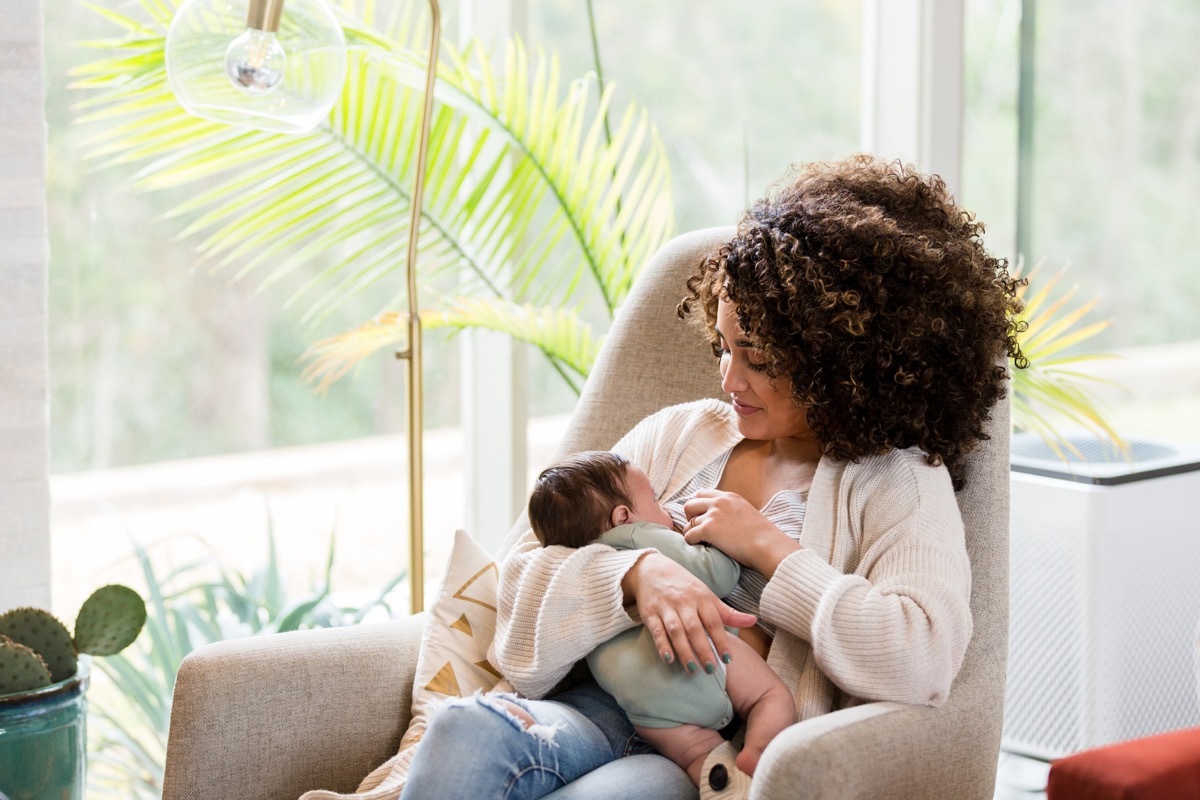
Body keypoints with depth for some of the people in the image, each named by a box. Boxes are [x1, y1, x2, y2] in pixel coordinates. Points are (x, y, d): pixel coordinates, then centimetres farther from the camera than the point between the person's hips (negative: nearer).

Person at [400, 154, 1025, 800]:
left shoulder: (901, 485, 5)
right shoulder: (678, 434, 20)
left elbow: (922, 662, -14)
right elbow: (529, 568, 12)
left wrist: (766, 546, -7)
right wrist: (640, 571, -11)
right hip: (602, 713, 5)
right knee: (463, 734, -31)